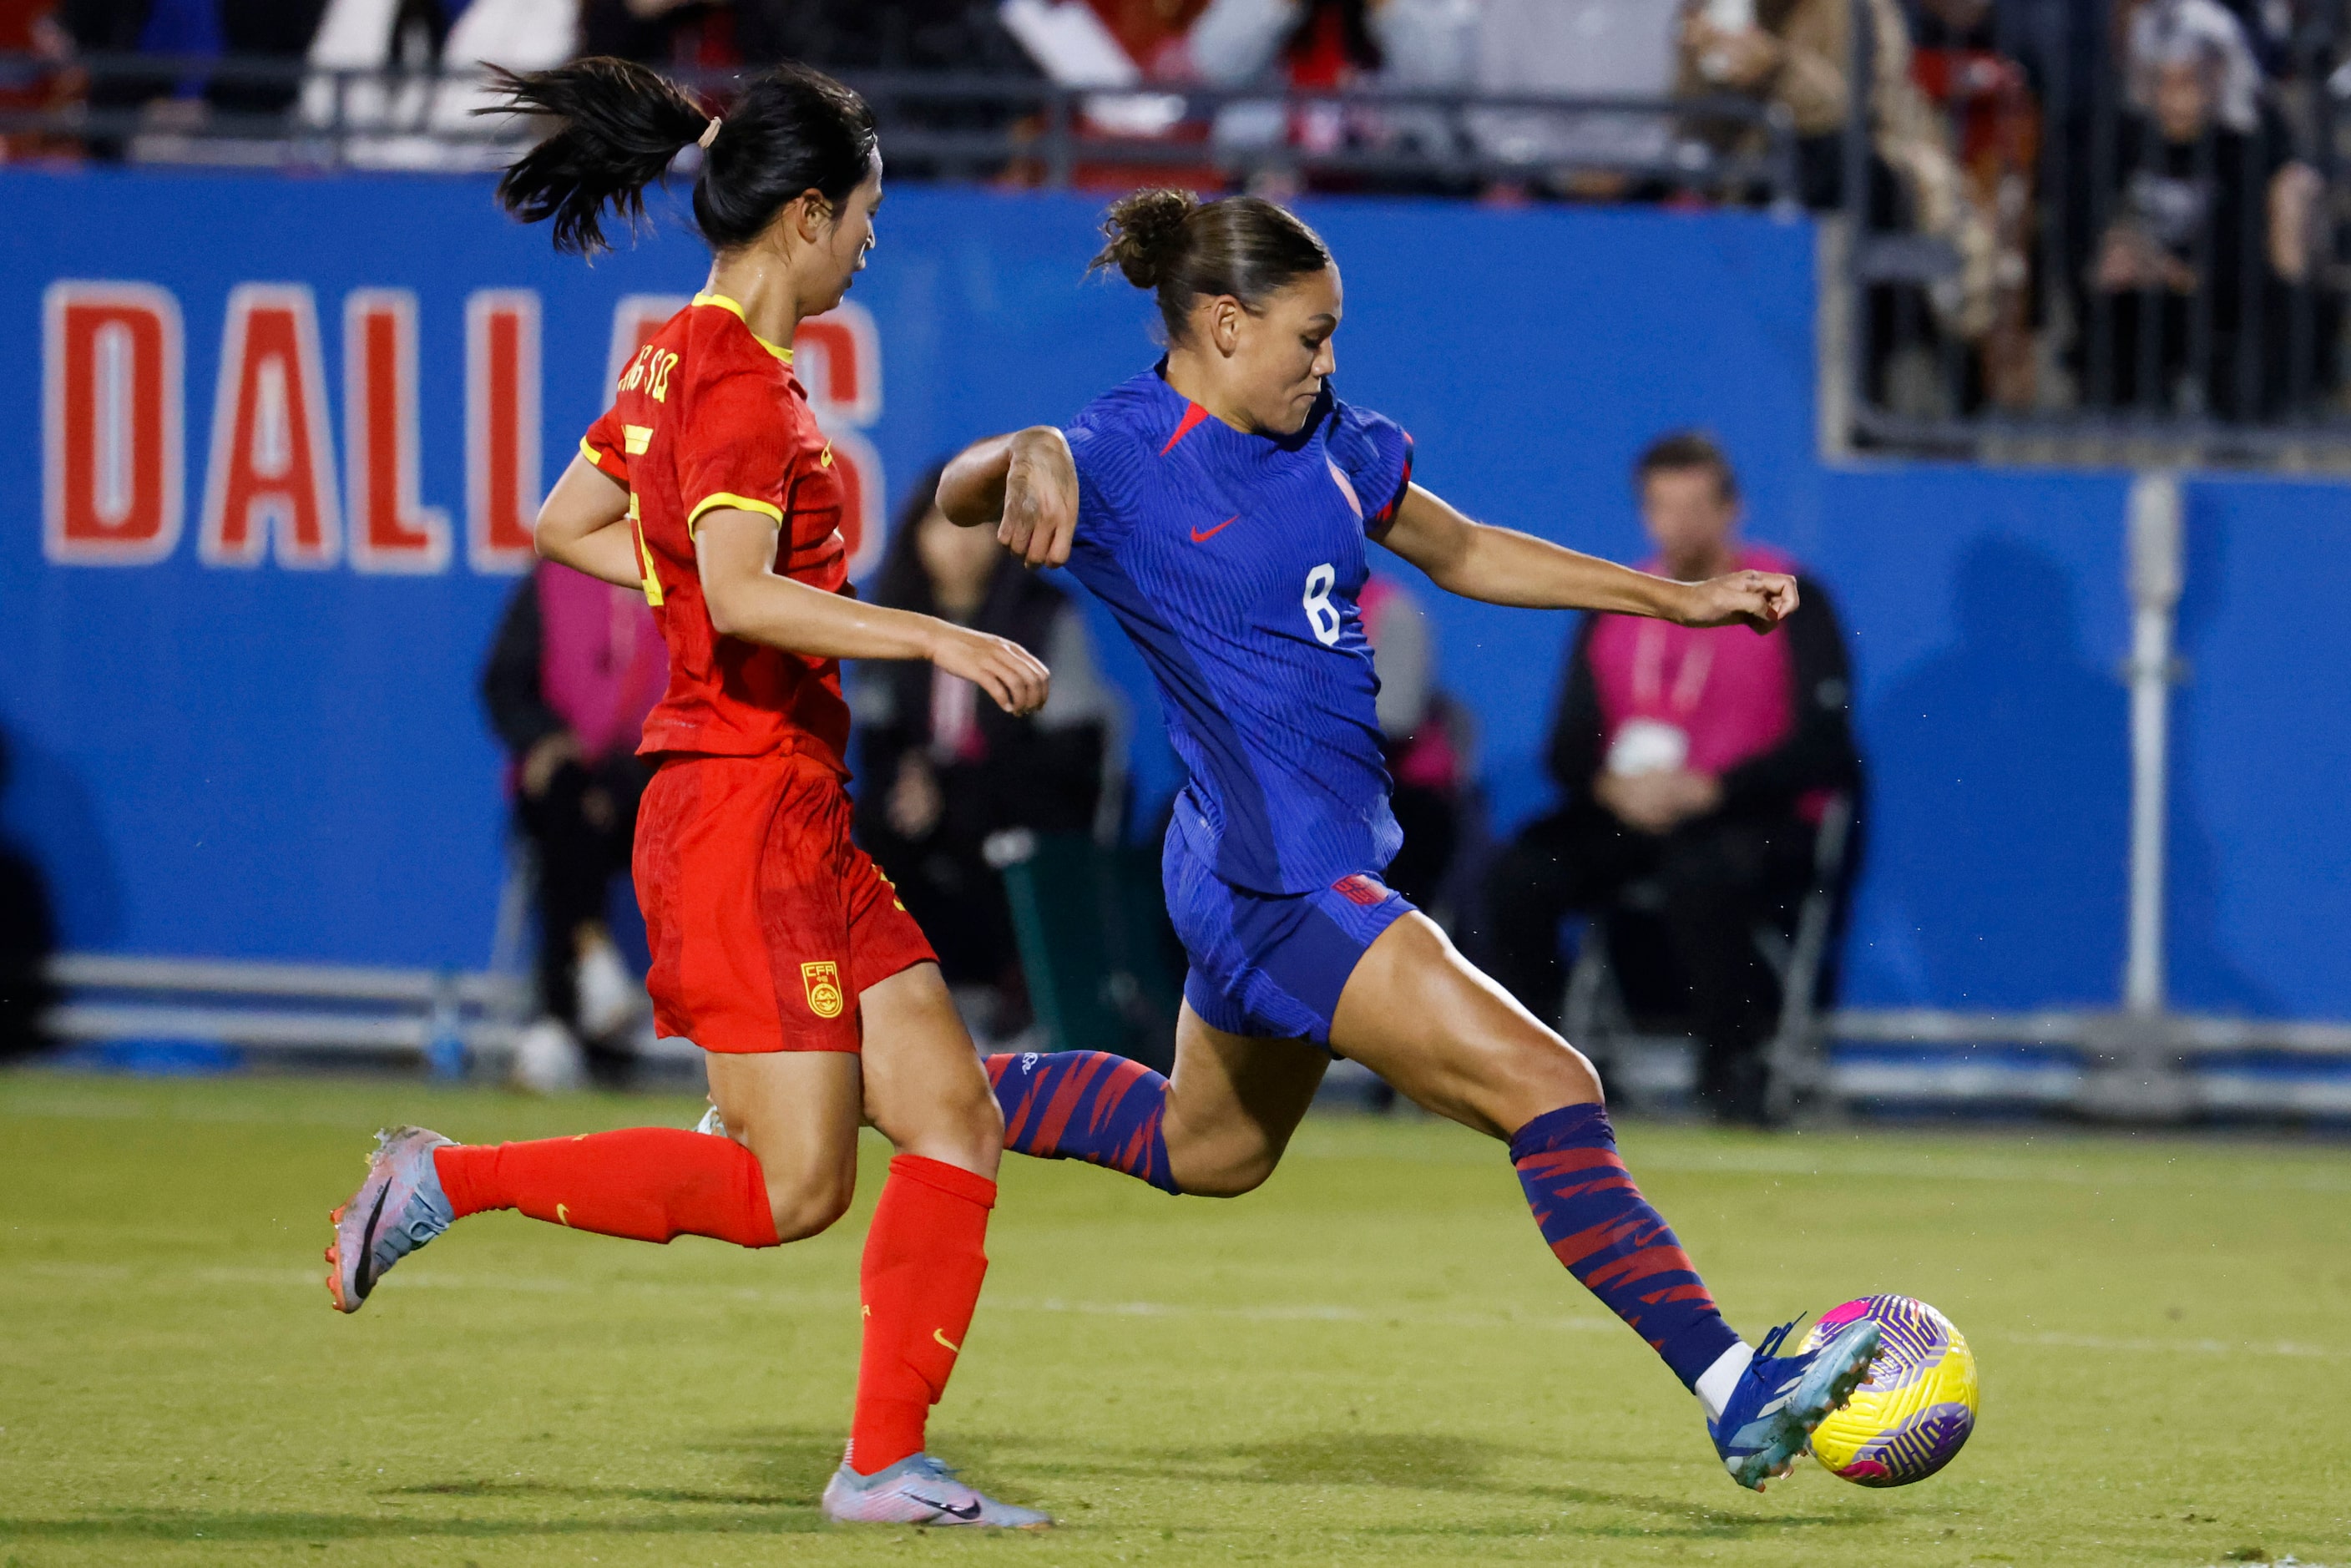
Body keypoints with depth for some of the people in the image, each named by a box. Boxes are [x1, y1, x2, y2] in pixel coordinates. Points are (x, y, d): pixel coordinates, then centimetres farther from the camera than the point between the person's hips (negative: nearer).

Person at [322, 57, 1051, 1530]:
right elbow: (741, 596, -29)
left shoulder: (685, 359, 13)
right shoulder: (744, 384, -16)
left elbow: (566, 525, 24)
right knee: (793, 1185, -10)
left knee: (956, 1121, 5)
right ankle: (447, 1179, -1)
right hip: (747, 811, -10)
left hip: (800, 825, 10)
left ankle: (887, 1464, 4)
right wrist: (935, 637, -28)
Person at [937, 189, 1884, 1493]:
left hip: (1314, 868, 10)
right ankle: (1731, 1390, -18)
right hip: (1273, 881, -10)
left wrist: (1680, 599, 18)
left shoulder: (1323, 443, 9)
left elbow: (1464, 552, 21)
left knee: (1204, 1151, 28)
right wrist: (1028, 459, -53)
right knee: (1545, 1088, -16)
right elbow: (959, 494, -29)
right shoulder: (1125, 459, -14)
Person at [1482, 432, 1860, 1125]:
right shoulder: (1614, 607, 11)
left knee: (1700, 875, -38)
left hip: (1760, 818, -5)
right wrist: (1612, 783, -13)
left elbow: (1821, 746, -11)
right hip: (1626, 813, 5)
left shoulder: (1789, 600, -5)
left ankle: (1733, 1062, -19)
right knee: (1520, 874, -21)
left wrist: (1704, 788, -20)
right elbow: (1570, 748, 10)